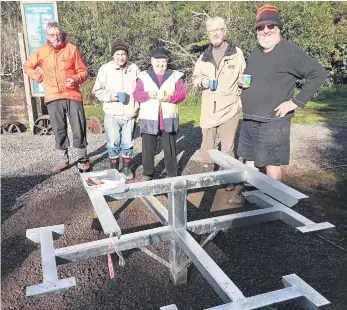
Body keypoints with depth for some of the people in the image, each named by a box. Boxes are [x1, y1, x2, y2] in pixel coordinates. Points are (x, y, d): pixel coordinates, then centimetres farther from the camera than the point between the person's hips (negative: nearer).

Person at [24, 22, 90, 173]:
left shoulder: (71, 49, 0)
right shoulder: (41, 51, 5)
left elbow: (83, 71, 3)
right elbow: (27, 66, 19)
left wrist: (75, 79, -17)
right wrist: (40, 78, 6)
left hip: (73, 95, -1)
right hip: (53, 98, 2)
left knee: (79, 129, 0)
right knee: (59, 130, 8)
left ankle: (83, 159, 13)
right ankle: (63, 160, 20)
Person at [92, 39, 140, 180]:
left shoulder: (134, 68, 2)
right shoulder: (105, 69, -4)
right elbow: (97, 90, 2)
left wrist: (137, 105, 4)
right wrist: (109, 96, -14)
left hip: (129, 114, 2)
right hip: (112, 114, -1)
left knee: (127, 143, 9)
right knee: (113, 143, 3)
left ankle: (126, 168, 27)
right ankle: (114, 169, 19)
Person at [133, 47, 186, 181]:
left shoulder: (175, 76, 5)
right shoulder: (144, 76, 6)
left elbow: (182, 94, 0)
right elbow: (136, 94, 1)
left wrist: (170, 97, -18)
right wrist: (148, 94, -18)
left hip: (168, 119, 0)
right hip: (149, 119, 0)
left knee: (170, 149, 8)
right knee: (148, 149, 7)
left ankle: (172, 174, 20)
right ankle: (147, 174, 21)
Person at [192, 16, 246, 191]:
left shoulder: (237, 53, -2)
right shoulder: (204, 56, 10)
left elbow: (243, 79, 2)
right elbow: (195, 78, 15)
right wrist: (201, 81, -9)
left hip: (230, 109, -3)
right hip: (208, 109, 3)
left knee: (227, 147, 6)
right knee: (207, 146, 11)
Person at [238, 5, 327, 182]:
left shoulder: (289, 51, -10)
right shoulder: (255, 53, 13)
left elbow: (318, 73, -14)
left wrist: (296, 101, -17)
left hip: (273, 121, -7)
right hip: (249, 120, 8)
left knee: (271, 164, 1)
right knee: (249, 162, 14)